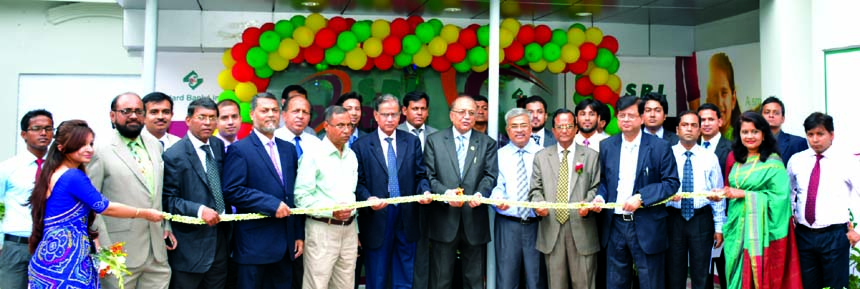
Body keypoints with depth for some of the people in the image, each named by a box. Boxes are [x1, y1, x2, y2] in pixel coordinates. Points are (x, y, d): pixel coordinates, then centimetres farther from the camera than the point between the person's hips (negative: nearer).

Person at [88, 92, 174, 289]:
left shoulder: (154, 145, 12)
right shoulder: (100, 150, -6)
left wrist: (166, 227, 12)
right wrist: (104, 248, -12)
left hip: (158, 252, 5)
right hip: (121, 253, -5)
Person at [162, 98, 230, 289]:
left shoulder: (219, 146, 7)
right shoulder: (174, 155, -12)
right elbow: (168, 199, -14)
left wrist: (228, 215, 6)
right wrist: (199, 210, -25)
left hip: (220, 240, 6)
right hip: (190, 246, -6)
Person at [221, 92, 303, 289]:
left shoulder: (288, 149, 12)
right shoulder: (239, 149, -5)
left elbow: (294, 194, 13)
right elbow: (231, 191, -15)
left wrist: (299, 234, 10)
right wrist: (272, 204, -19)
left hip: (286, 243, 5)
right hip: (254, 242, -5)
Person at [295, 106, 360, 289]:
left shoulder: (351, 156, 13)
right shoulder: (313, 155, -9)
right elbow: (302, 197, -13)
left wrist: (354, 229, 17)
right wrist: (331, 211, -22)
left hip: (349, 229, 6)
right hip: (322, 230, -6)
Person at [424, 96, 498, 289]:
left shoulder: (487, 144, 9)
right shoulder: (434, 140, 6)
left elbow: (490, 176, -1)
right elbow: (428, 176, 0)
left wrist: (480, 194, -21)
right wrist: (445, 192, -18)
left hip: (474, 220, 1)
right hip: (443, 220, -1)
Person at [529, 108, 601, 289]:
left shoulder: (591, 156, 8)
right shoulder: (541, 157, 12)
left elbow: (596, 187, 4)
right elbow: (536, 189, 9)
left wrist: (588, 203, -15)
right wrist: (538, 203, -11)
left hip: (582, 228, -1)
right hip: (551, 229, 1)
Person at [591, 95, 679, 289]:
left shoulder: (660, 147, -4)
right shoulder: (606, 146, 7)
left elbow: (671, 182, -6)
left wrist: (641, 197, -17)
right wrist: (600, 196, -6)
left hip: (647, 227, -3)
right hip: (614, 225, 4)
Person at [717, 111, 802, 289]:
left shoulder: (773, 162, -7)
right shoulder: (738, 161, 11)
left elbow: (779, 196, -15)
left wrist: (743, 194, -16)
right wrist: (724, 193, -2)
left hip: (760, 227, -6)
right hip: (738, 226, 6)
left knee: (758, 275, -1)